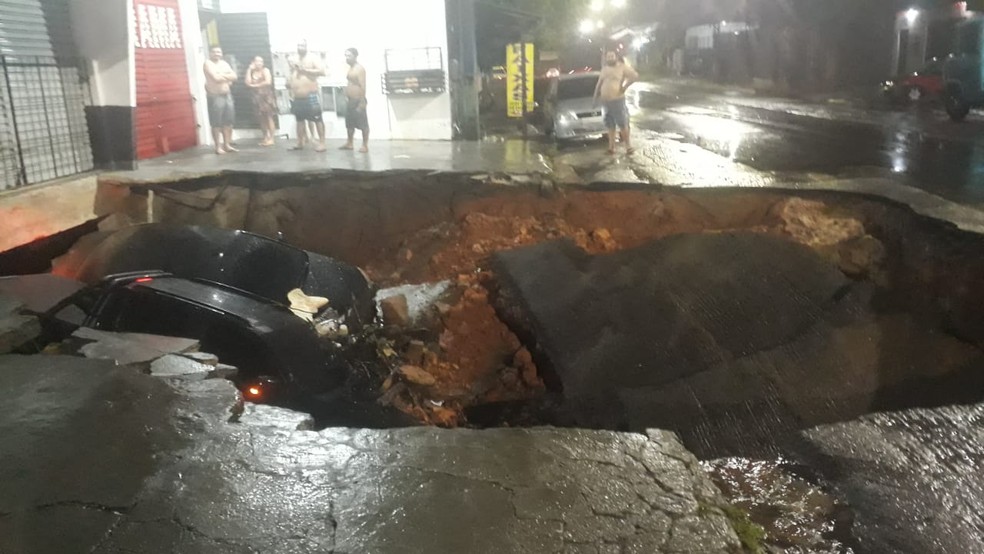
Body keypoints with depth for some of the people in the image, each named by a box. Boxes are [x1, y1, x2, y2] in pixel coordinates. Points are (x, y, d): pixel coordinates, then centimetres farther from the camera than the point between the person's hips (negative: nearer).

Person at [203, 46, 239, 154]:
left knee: (228, 122, 6)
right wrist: (227, 77, -3)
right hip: (215, 97, -6)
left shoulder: (224, 63, 14)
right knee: (216, 124, -5)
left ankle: (227, 145, 14)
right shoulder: (208, 63, -6)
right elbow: (216, 78, -19)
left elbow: (235, 77, 5)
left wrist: (222, 76, -10)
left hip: (227, 95, 7)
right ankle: (218, 147, -3)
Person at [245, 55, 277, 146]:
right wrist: (249, 70, -1)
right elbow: (248, 83, -5)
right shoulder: (252, 72, 10)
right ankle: (265, 138, 6)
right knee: (262, 118, 2)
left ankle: (271, 138, -10)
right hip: (257, 96, 4)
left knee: (269, 117, -9)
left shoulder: (265, 70, 0)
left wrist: (255, 85, -7)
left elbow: (268, 82, -14)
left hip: (267, 96, -4)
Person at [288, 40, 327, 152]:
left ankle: (321, 143, -6)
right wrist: (291, 92, 13)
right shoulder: (293, 60, 13)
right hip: (297, 97, 6)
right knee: (300, 119, 11)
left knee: (317, 119, -7)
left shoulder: (312, 58, -3)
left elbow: (322, 71, -15)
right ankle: (300, 143, 18)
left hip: (310, 95, -6)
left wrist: (305, 70, -17)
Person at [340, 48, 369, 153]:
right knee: (349, 123, 15)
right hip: (350, 101, 10)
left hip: (358, 101, -10)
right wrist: (346, 98, 16)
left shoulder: (360, 68, -13)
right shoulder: (350, 68, 15)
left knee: (363, 124, -3)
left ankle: (365, 145, 2)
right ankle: (350, 143, 25)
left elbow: (363, 86, -19)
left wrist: (362, 102, -23)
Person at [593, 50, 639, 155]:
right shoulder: (604, 69, 15)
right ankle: (611, 146, 15)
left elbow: (635, 76, -11)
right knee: (610, 125, 9)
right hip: (606, 101, 6)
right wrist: (595, 97, 16)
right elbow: (599, 84, 21)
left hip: (618, 100, -6)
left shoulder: (622, 67, -3)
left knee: (623, 124, -5)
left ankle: (628, 145, 3)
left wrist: (625, 87, -13)